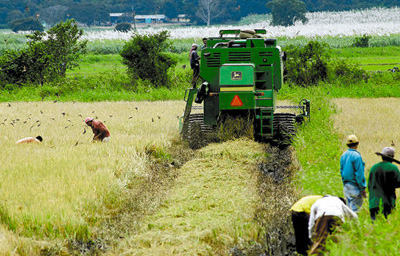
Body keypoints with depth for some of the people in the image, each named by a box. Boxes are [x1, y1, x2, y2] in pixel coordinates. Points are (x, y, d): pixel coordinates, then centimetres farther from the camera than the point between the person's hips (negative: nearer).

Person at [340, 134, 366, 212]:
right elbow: (359, 173, -16)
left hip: (346, 185, 8)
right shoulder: (356, 156, -15)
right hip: (354, 185, -8)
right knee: (355, 206, -6)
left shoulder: (343, 155, 8)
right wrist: (363, 188, -11)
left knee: (350, 205, 14)